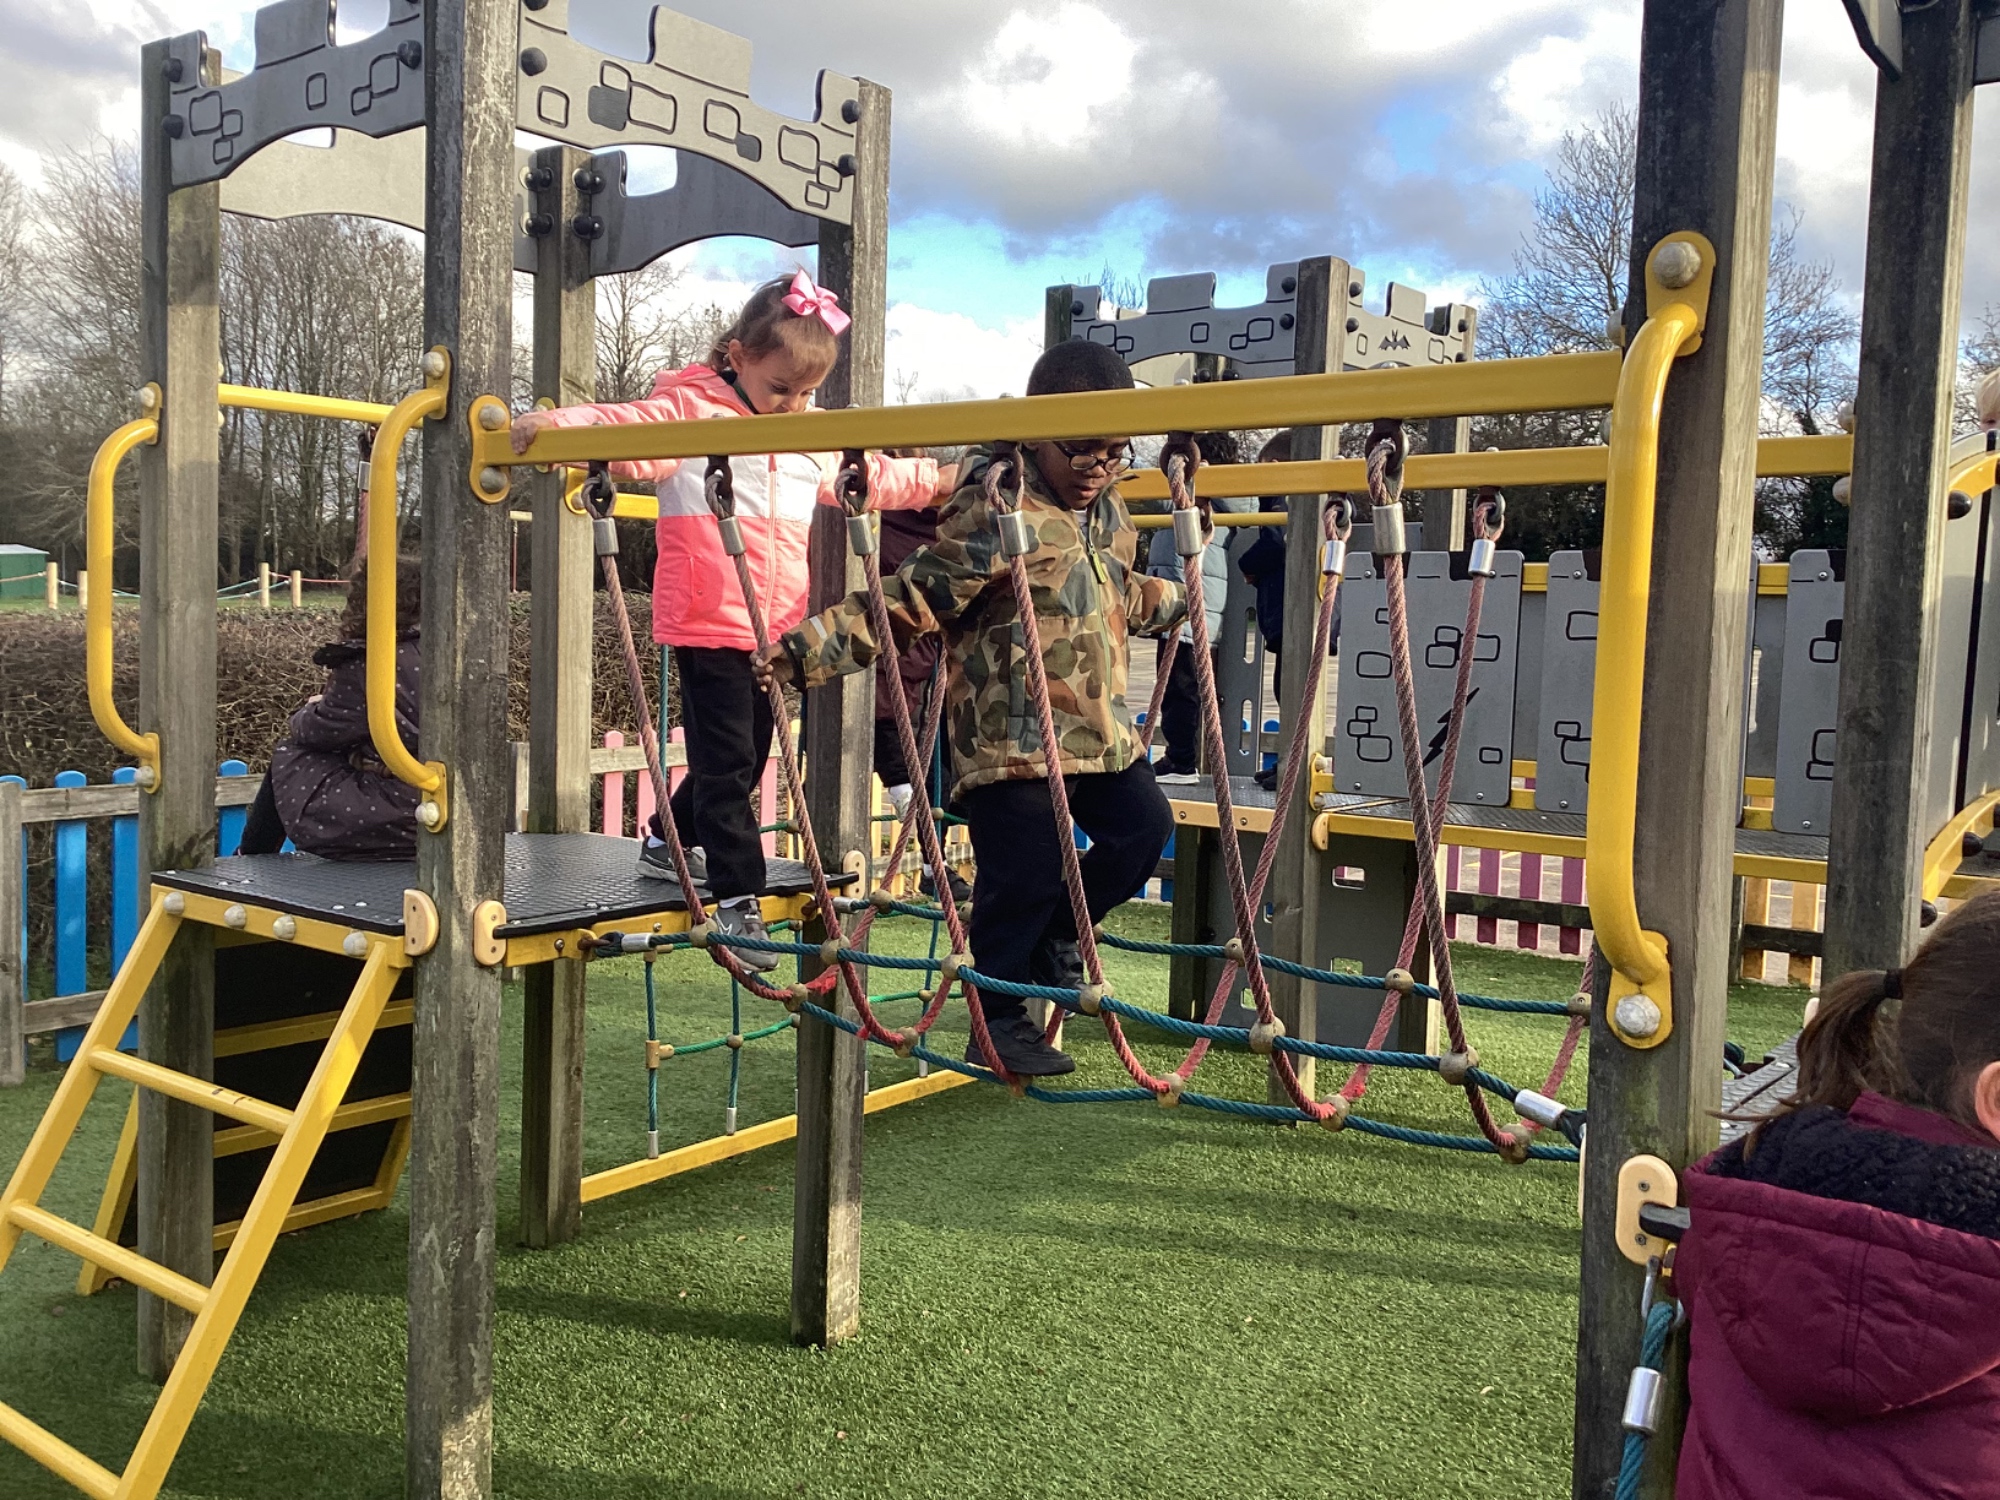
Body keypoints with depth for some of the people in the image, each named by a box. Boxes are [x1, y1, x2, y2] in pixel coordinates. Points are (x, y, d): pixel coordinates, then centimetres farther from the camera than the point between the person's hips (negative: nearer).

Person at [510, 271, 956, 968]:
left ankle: (669, 843, 38)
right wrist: (560, 423, -36)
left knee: (745, 756, 17)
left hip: (776, 625, 7)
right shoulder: (691, 410, -6)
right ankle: (737, 896, 3)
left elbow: (874, 477, 28)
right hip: (708, 620, -7)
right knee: (727, 761, -5)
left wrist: (941, 479, 27)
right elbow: (626, 427, -19)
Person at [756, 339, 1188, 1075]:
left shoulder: (1109, 512, 11)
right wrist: (807, 647, -27)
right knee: (1022, 873, -5)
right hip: (1010, 735, -8)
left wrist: (1181, 600, 46)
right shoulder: (995, 510, -15)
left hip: (1100, 731, 8)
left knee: (1143, 827, 5)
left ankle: (1055, 934, 30)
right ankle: (999, 1022, 16)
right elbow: (910, 601, -18)